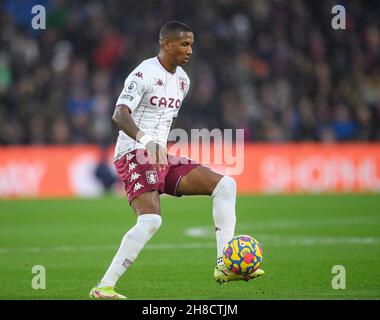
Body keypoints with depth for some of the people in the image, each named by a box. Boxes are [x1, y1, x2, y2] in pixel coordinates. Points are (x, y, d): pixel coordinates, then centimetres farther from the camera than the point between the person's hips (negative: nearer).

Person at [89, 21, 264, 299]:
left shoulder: (182, 80, 14)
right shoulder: (144, 74, -13)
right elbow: (120, 115, -27)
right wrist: (146, 140, -43)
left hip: (162, 160, 9)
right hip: (134, 157, -9)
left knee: (225, 185, -3)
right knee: (151, 220, -28)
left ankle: (225, 266, -9)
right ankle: (104, 287, -23)